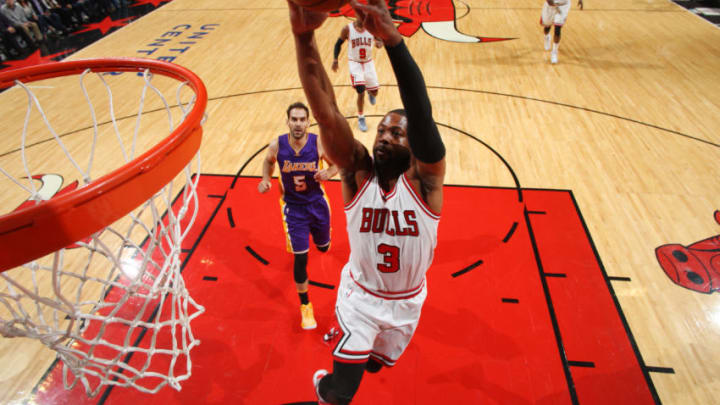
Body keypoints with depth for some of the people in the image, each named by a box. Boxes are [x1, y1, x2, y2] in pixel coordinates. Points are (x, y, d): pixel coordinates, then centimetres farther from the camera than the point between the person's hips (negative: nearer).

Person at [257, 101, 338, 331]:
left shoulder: (319, 143, -18)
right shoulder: (277, 145, -16)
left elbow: (336, 164, -4)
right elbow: (268, 161, 7)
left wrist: (327, 173, -27)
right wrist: (266, 179, -13)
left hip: (317, 203, 2)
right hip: (293, 207, -1)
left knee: (323, 247, 22)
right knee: (300, 258, -4)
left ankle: (316, 238, 64)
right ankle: (305, 305, 16)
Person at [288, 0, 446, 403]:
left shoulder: (425, 179, -23)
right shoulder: (358, 171, -20)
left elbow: (422, 113, -42)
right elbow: (326, 113, -35)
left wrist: (392, 38, -56)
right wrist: (305, 37, -50)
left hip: (407, 301, 1)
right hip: (360, 294, -1)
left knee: (376, 363, 26)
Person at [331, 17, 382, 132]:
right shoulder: (347, 29, -13)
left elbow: (380, 41, -1)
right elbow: (338, 44, -1)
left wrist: (379, 43, -26)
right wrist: (335, 60, -9)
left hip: (368, 62, 3)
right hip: (354, 63, -3)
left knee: (374, 92, 11)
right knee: (361, 92, -16)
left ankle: (370, 92, 53)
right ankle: (361, 118, 4)